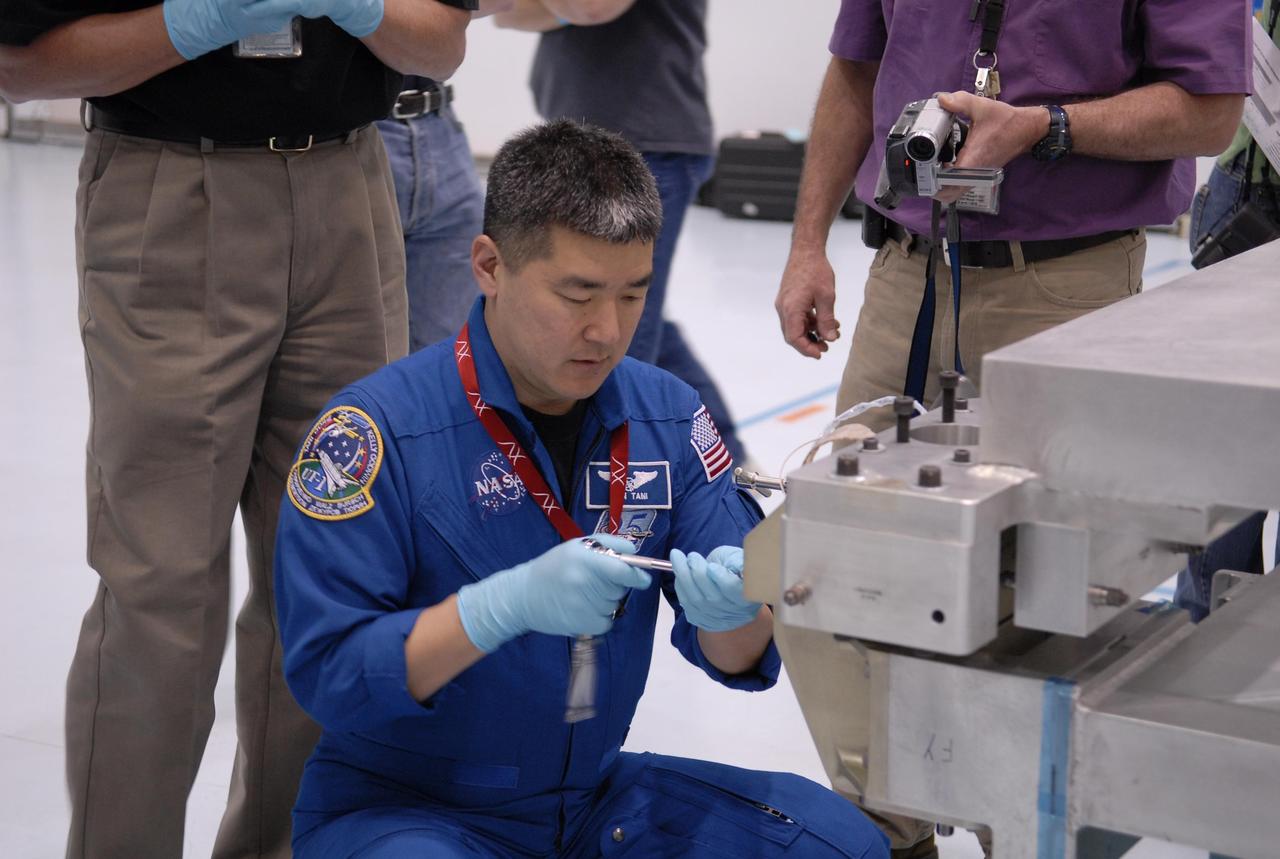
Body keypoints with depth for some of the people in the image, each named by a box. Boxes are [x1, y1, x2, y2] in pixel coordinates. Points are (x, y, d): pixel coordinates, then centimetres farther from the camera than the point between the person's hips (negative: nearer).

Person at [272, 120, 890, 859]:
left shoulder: (670, 416, -2)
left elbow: (741, 661, -1)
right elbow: (329, 672, -20)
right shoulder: (378, 428, -17)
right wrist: (513, 603, -33)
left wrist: (735, 613, -25)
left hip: (595, 797, 5)